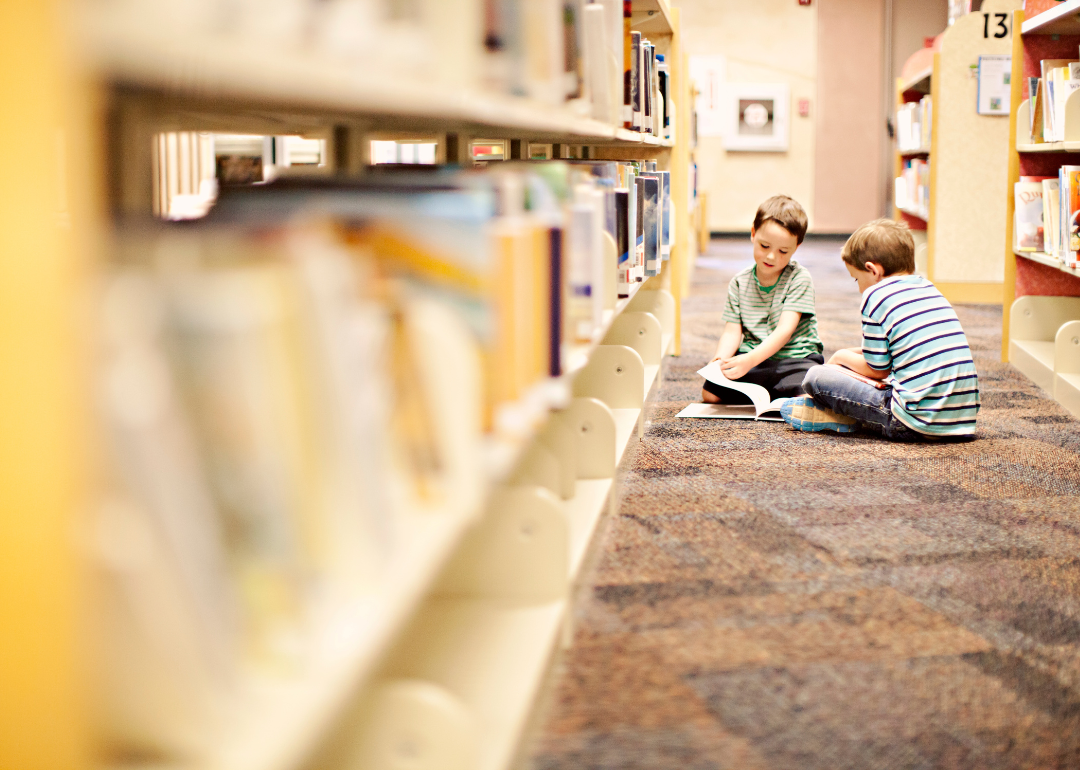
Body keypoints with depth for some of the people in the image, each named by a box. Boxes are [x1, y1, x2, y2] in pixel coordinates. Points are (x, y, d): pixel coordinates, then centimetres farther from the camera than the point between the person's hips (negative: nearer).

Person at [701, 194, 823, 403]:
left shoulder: (799, 278, -7)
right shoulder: (739, 283, 7)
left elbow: (785, 330, -17)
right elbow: (732, 331, 2)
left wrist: (750, 359, -31)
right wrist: (720, 360, -21)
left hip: (794, 359, -3)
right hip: (751, 360, 3)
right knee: (710, 392, -18)